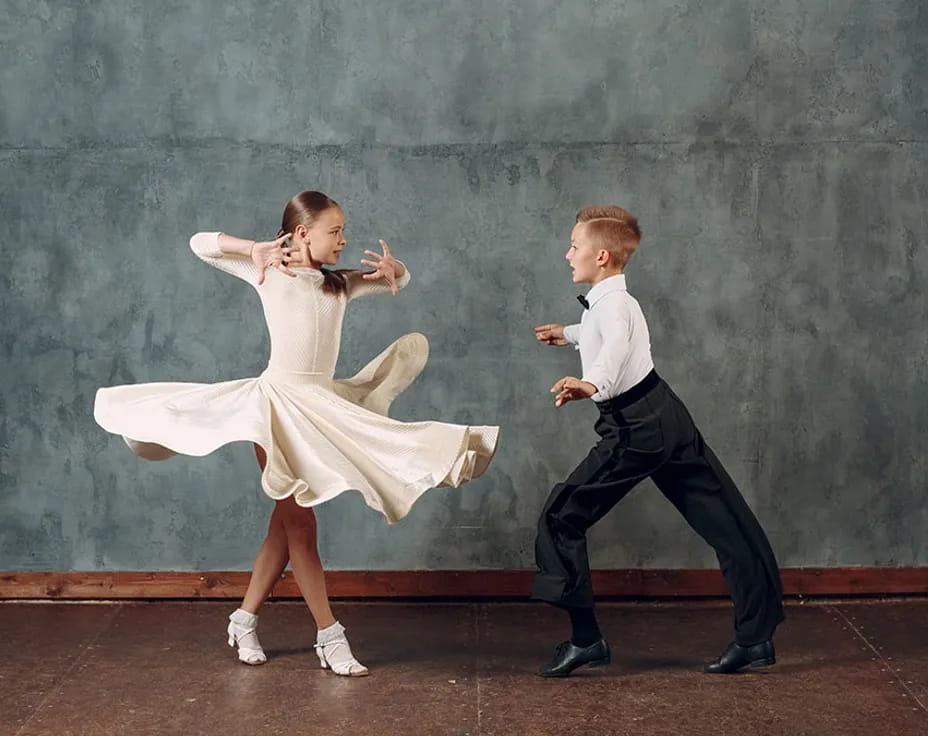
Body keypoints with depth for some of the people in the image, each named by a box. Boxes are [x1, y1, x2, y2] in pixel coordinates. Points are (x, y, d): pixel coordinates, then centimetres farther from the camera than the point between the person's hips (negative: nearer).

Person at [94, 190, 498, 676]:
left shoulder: (340, 285, 15)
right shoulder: (271, 273, 2)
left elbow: (401, 280, 27)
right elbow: (200, 244, 1)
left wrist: (389, 267, 4)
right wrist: (254, 249, -11)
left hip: (322, 408, 6)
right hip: (280, 402, -6)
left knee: (287, 526, 10)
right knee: (300, 525, -4)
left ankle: (244, 621, 23)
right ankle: (329, 638, 1)